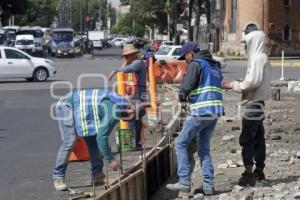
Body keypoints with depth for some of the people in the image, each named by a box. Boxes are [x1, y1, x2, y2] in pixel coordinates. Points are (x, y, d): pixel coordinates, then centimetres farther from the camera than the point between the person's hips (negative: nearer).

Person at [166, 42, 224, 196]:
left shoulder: (196, 64, -6)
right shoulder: (215, 66, 20)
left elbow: (186, 87, -14)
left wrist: (182, 96, 9)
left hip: (201, 112, -8)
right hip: (215, 112, 8)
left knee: (181, 144, 3)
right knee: (204, 149, 14)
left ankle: (184, 182, -2)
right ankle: (208, 185, 6)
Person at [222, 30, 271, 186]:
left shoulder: (258, 58, -14)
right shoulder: (262, 58, 17)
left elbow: (253, 82, -21)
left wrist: (232, 85, -12)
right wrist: (241, 82, 10)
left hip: (253, 103, -10)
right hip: (258, 102, 10)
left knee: (247, 139, -8)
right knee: (258, 138, 14)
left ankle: (248, 174, -8)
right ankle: (259, 171, 21)